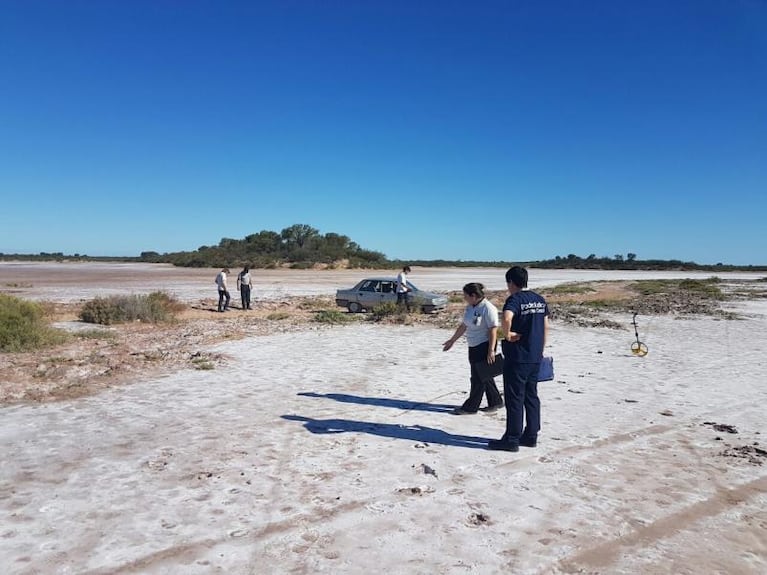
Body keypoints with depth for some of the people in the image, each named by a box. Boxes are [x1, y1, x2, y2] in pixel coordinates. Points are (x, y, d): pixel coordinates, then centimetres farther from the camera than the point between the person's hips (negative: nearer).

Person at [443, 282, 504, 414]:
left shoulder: (488, 309, -18)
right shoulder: (470, 307, 7)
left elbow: (493, 330, -20)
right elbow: (463, 326, 16)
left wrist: (491, 351, -23)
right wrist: (452, 341, 20)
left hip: (484, 346, -9)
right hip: (473, 347, 9)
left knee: (478, 378, -1)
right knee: (484, 376, 15)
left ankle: (471, 407, 9)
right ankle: (496, 402, 28)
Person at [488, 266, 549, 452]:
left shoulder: (514, 299, -14)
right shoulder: (540, 300, 10)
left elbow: (506, 318, -35)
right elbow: (545, 328, 16)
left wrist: (507, 334, -18)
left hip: (517, 358, -8)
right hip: (535, 358, 8)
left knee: (515, 399, 0)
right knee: (531, 397, 15)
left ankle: (512, 440, 7)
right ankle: (531, 436, 22)